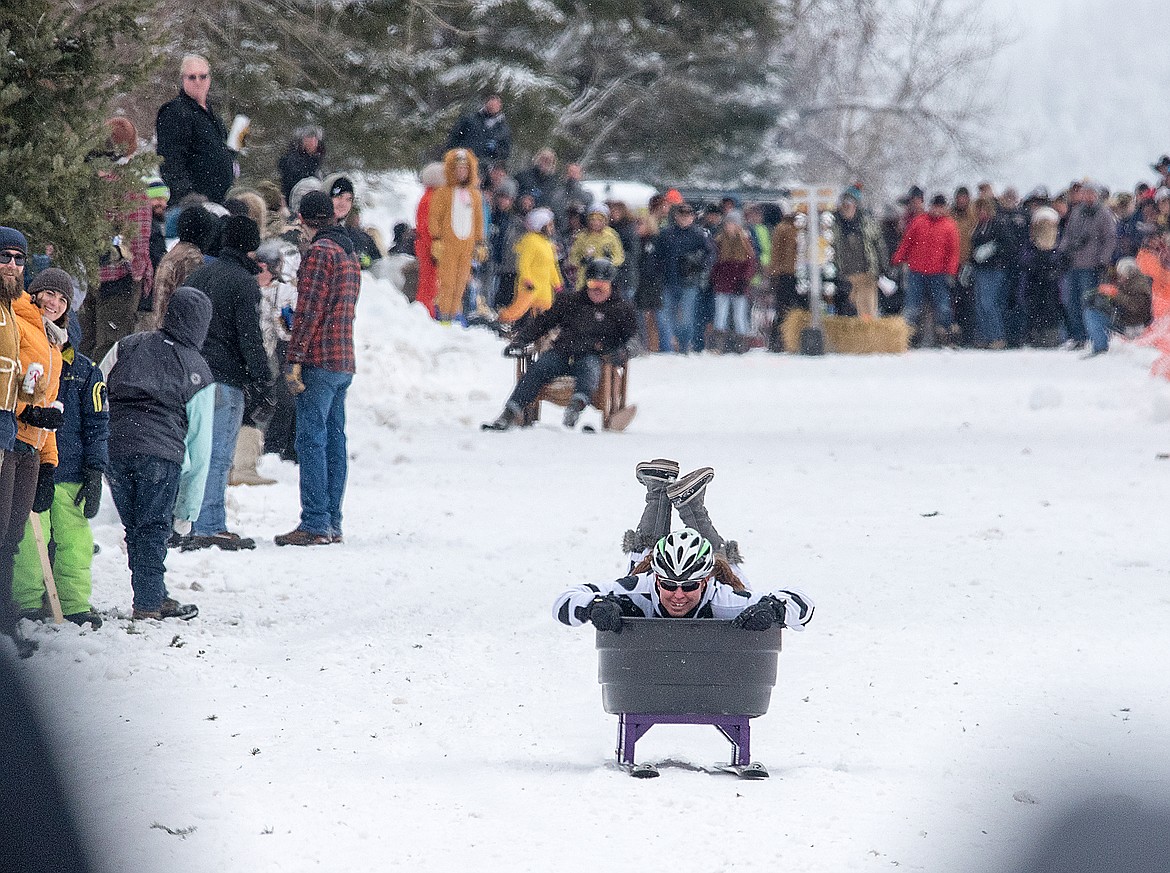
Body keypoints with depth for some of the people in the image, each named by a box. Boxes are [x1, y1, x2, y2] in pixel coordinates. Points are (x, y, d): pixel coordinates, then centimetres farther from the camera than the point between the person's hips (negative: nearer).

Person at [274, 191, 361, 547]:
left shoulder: (319, 251, -10)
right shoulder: (350, 253, 17)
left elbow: (309, 310, -16)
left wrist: (295, 360, -16)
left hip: (319, 359, -9)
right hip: (345, 363, 9)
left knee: (312, 440, -9)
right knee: (334, 440, 10)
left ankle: (315, 524, -13)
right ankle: (332, 523, 11)